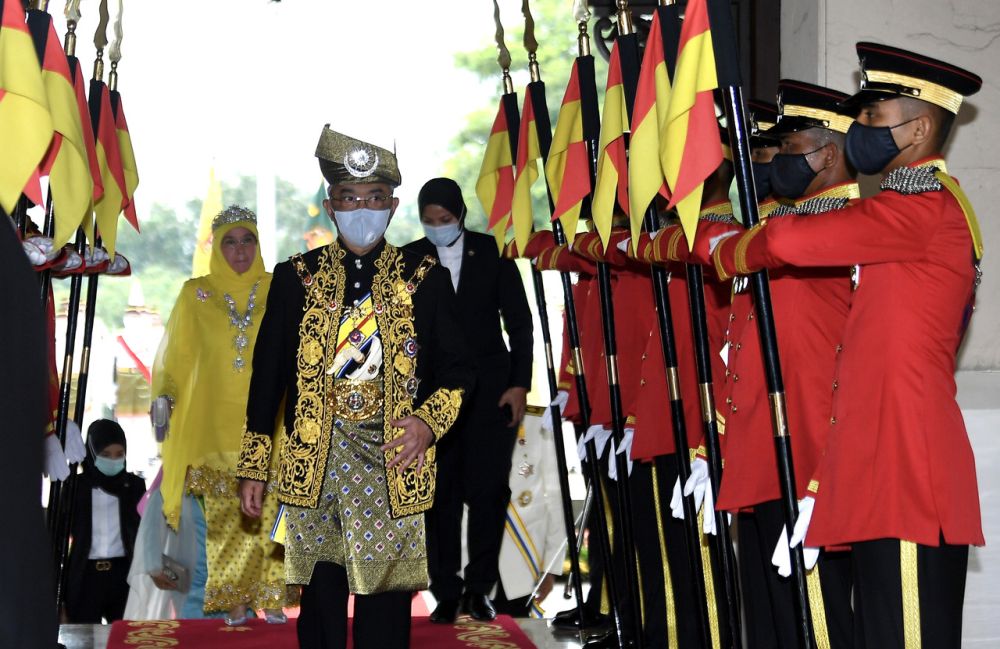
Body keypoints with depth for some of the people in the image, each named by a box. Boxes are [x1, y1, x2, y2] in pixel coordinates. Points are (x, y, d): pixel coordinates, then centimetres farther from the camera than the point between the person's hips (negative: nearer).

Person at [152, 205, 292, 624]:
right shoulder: (195, 295, 8)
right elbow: (175, 359, 8)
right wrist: (166, 396, -7)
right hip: (214, 427, 0)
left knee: (268, 514, -4)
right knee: (224, 520, -3)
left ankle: (271, 601, 4)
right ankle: (234, 605, 5)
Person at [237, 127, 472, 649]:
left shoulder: (425, 279, 6)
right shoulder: (295, 277, 8)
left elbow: (455, 368, 9)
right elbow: (268, 374, 8)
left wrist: (429, 421, -11)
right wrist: (252, 468, 6)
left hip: (392, 464, -1)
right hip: (313, 464, 1)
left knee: (385, 607, 2)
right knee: (320, 600, 7)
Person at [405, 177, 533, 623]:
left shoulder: (491, 252, 4)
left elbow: (519, 322, 6)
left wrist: (520, 383, -2)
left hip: (491, 389, 0)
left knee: (488, 490, -3)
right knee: (441, 496, 1)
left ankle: (478, 587, 11)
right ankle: (447, 593, 11)